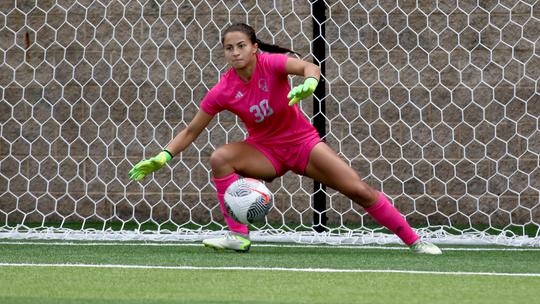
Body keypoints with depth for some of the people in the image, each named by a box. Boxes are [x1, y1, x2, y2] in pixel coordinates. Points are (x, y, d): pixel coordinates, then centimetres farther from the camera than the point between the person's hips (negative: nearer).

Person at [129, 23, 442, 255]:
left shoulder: (271, 63, -20)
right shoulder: (223, 92, -14)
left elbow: (308, 67, -38)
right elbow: (192, 131, -6)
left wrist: (309, 82, -61)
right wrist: (162, 157, -18)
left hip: (302, 142, -1)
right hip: (265, 150, 2)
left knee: (360, 190, -12)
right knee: (220, 157, -28)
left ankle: (414, 240, -1)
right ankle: (238, 236, -26)